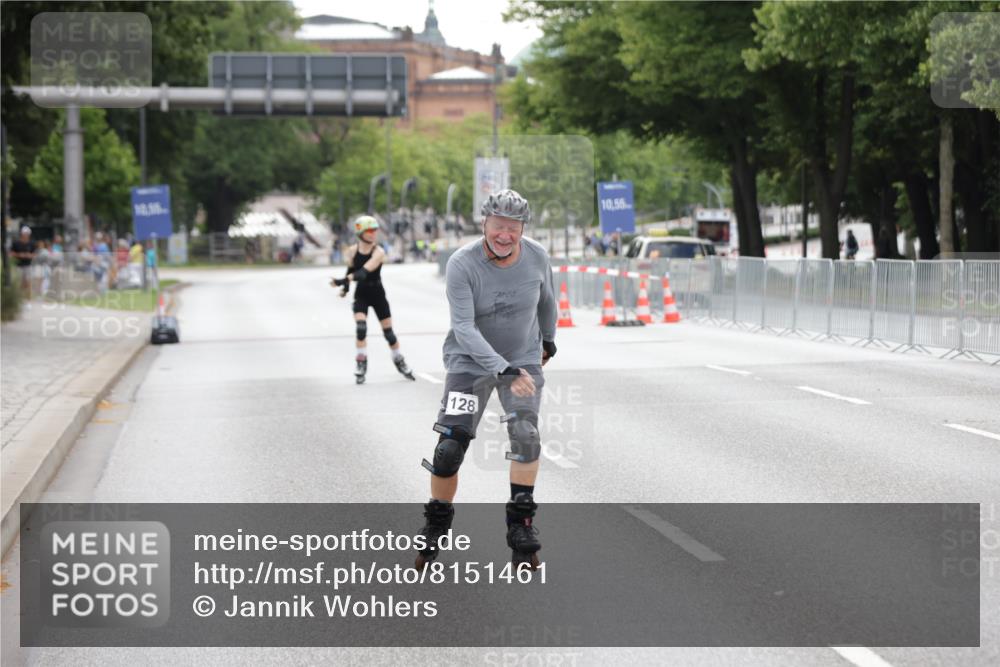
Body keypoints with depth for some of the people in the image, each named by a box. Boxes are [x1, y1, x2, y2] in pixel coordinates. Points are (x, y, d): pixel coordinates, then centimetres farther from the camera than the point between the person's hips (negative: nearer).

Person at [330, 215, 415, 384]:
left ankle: (399, 361, 27)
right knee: (361, 327, -18)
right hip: (361, 295, 1)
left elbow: (364, 271, -33)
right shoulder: (352, 251, -7)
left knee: (388, 331, 6)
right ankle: (361, 364, -7)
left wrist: (345, 280, -44)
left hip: (378, 294, -1)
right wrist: (345, 286, -8)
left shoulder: (378, 252, -19)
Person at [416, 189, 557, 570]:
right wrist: (503, 369, -39)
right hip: (470, 362, -2)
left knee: (526, 434, -20)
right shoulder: (462, 264, -22)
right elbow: (464, 327, -28)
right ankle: (435, 529, 12)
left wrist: (549, 338, 26)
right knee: (450, 447, -9)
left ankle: (521, 524, -9)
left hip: (524, 358, 2)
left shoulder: (536, 257, -10)